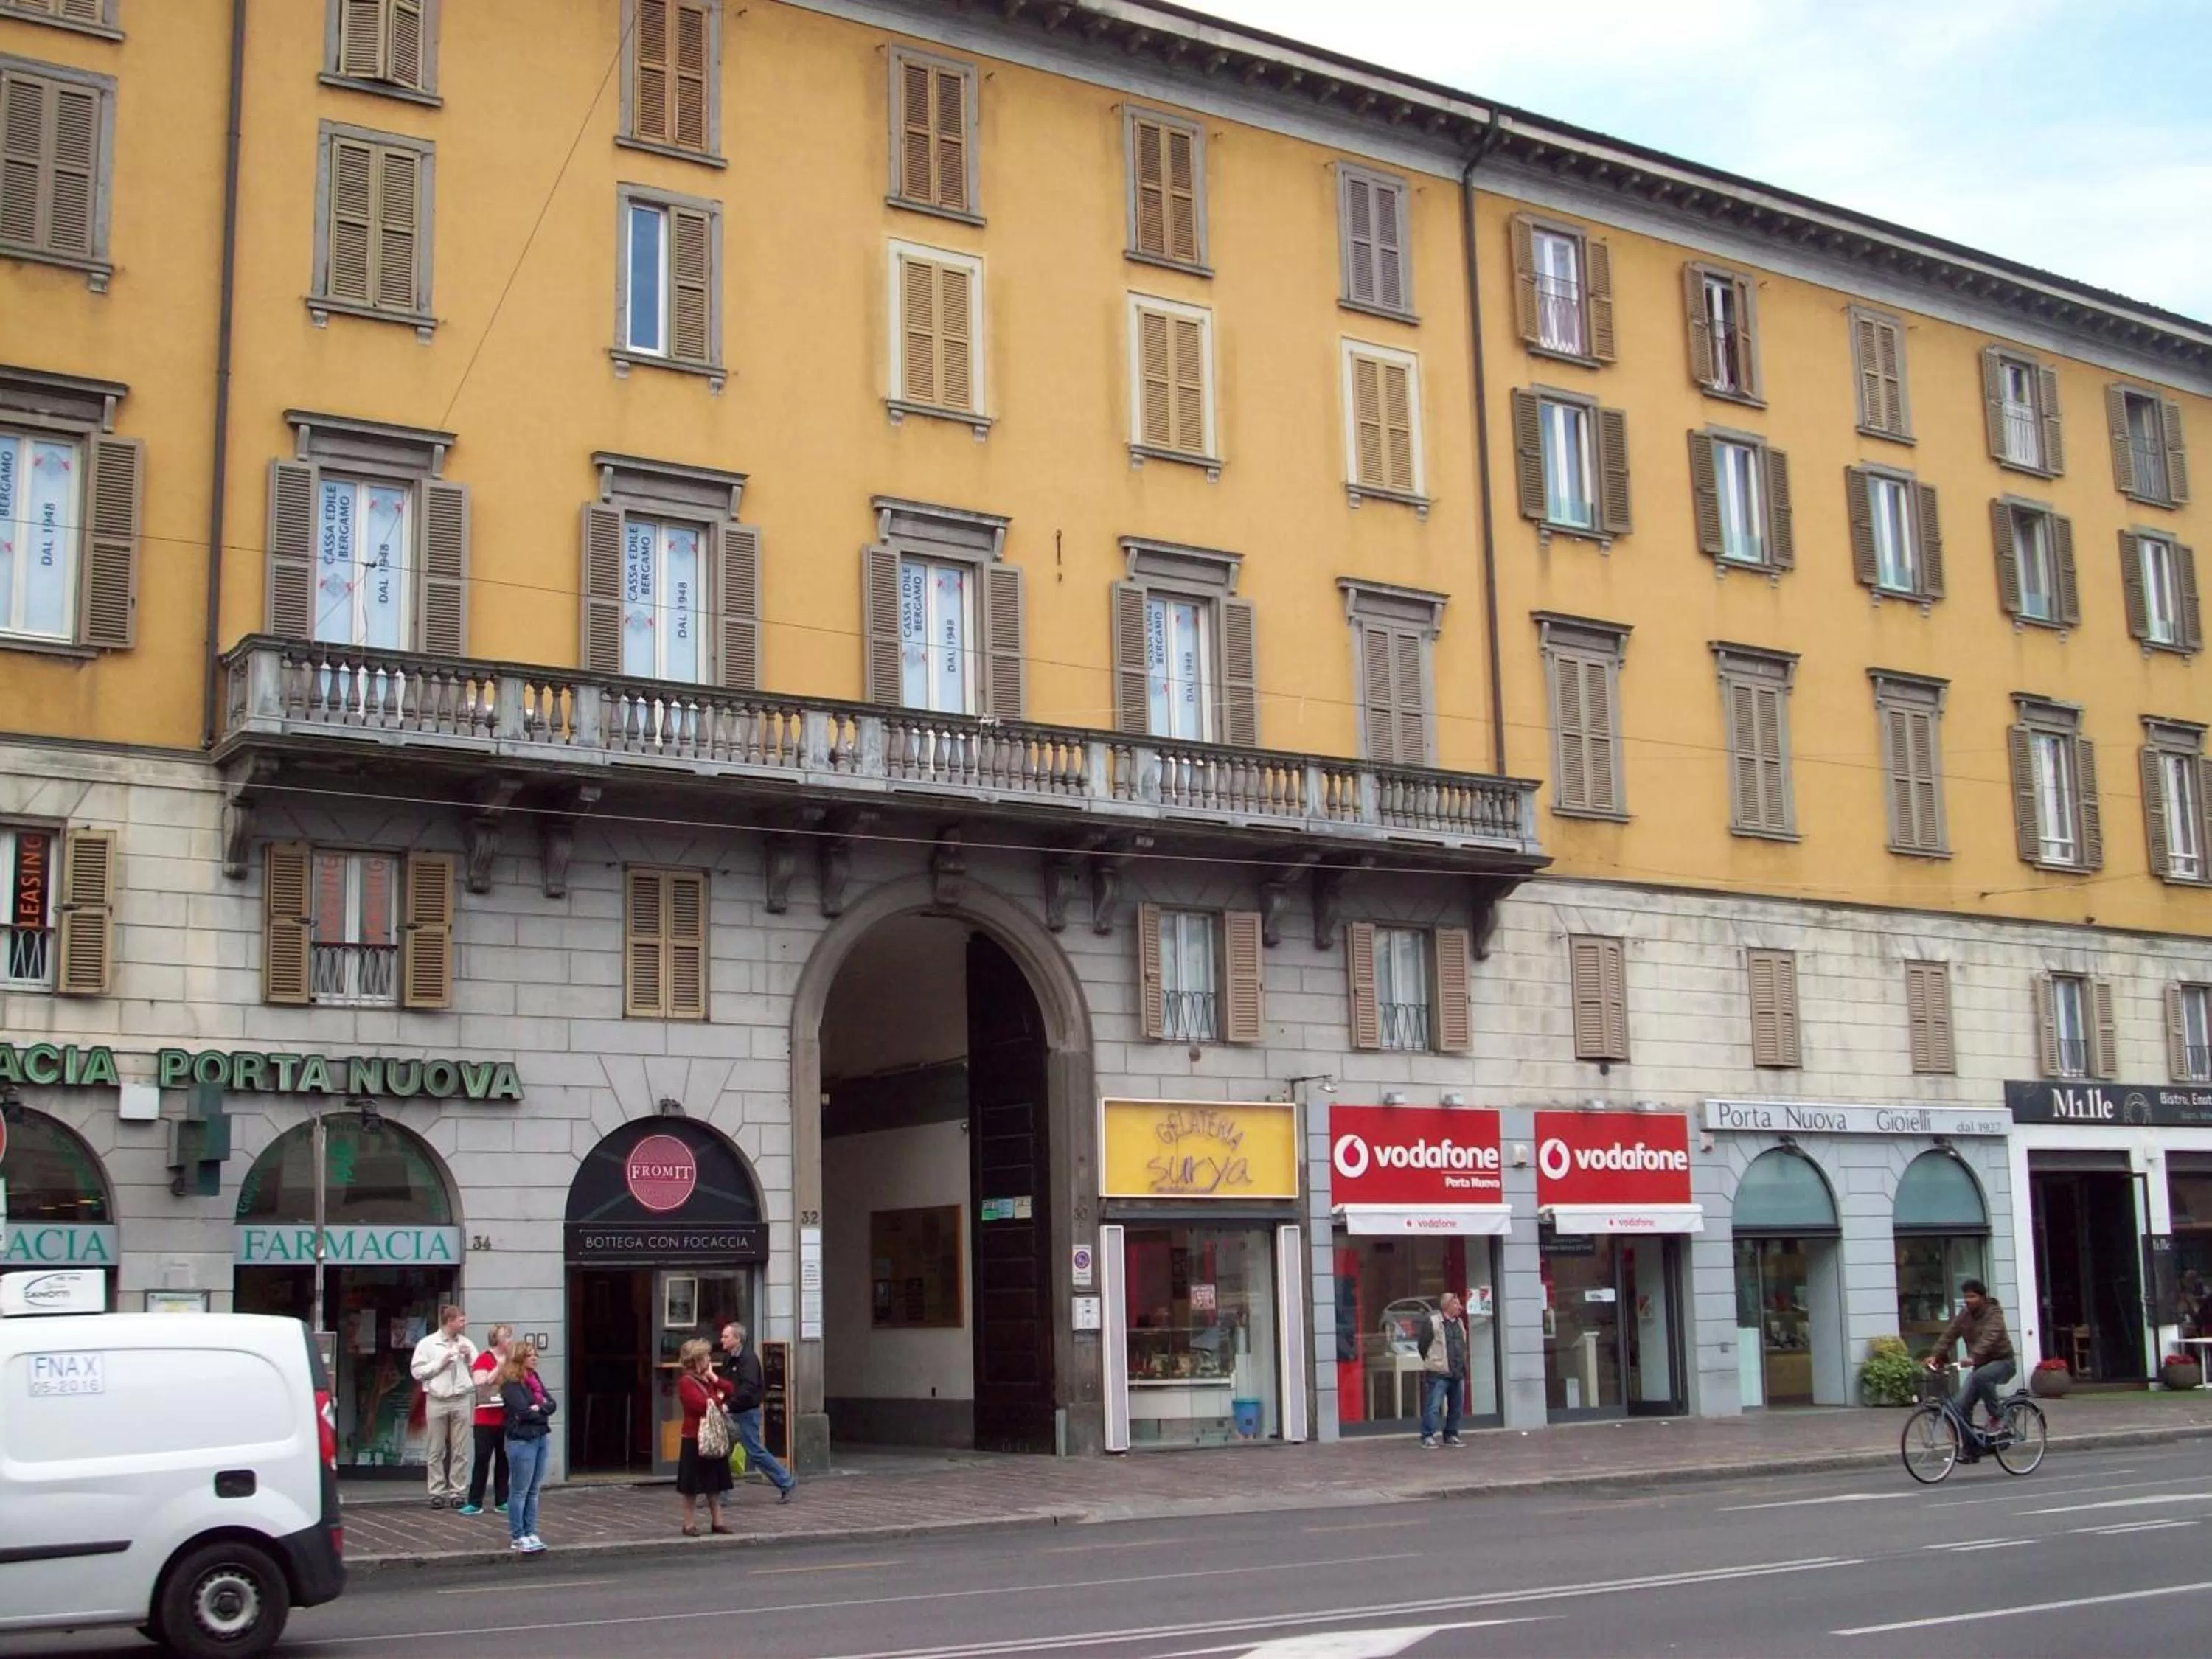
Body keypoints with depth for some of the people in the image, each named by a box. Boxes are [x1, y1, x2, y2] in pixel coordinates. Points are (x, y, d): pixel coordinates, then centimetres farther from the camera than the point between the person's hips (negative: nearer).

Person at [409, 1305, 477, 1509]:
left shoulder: (466, 1343, 10)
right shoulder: (427, 1343, 2)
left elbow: (478, 1372, 12)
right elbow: (417, 1372, -3)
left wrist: (469, 1358, -5)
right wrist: (440, 1363, -10)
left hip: (462, 1399, 2)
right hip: (437, 1400, -2)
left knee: (460, 1451, 2)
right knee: (436, 1451, 2)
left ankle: (457, 1491, 8)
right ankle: (437, 1492, 8)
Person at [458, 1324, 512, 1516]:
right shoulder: (484, 1359, -5)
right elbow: (481, 1384, -17)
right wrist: (499, 1368, -21)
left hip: (507, 1419, 5)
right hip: (487, 1420, -5)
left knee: (503, 1459, 8)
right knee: (482, 1459, -4)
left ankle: (501, 1501, 13)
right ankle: (475, 1502, -1)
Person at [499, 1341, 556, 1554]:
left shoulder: (534, 1379, 15)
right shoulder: (510, 1384, -9)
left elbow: (552, 1405, 9)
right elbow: (523, 1411, -19)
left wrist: (537, 1408, -9)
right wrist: (542, 1408, -3)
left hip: (541, 1438, 8)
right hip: (522, 1441, -8)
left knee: (534, 1490, 10)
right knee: (520, 1491, -2)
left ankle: (530, 1533, 16)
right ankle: (517, 1537, 4)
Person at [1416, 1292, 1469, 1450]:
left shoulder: (1459, 1323, 15)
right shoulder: (1432, 1323, -9)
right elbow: (1423, 1346, -6)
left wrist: (1463, 1366, 16)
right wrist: (1432, 1363, -1)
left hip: (1458, 1373, 7)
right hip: (1439, 1374, -7)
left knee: (1455, 1407, 10)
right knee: (1433, 1407, -9)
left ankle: (1451, 1435, 19)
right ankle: (1428, 1437, -7)